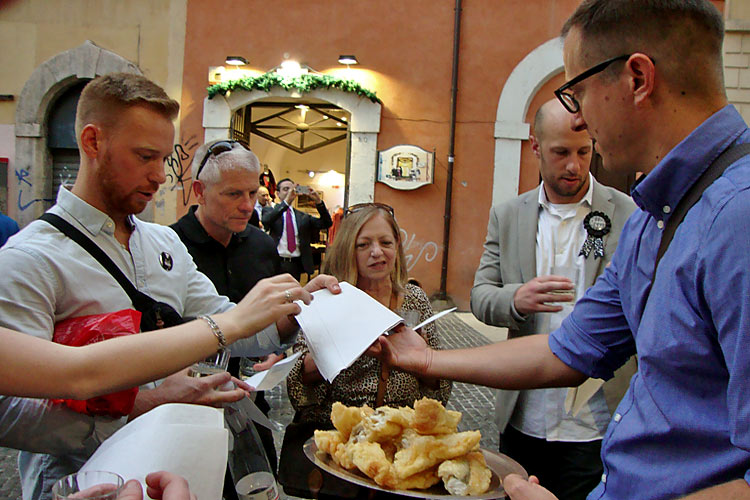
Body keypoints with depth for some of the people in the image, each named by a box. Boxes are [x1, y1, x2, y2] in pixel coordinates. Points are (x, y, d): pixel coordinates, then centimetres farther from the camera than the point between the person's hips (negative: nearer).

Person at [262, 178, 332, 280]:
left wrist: (318, 201, -8)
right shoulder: (269, 210, 4)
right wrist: (286, 201, -25)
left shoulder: (302, 216, 11)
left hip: (296, 265, 3)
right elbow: (266, 221, -19)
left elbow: (326, 224, 5)